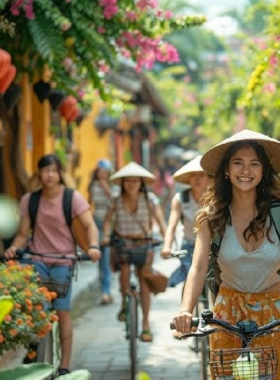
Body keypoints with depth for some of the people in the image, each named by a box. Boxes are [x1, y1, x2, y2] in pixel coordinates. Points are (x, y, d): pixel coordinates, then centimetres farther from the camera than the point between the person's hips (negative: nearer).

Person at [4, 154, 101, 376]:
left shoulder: (73, 197, -6)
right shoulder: (29, 200, 0)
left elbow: (90, 225, -13)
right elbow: (23, 234, 3)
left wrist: (93, 246, -33)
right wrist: (14, 247, -19)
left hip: (62, 261, -2)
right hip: (37, 260, 2)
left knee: (62, 311, -3)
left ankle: (65, 366, 3)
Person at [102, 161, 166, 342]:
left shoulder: (149, 198, -13)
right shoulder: (117, 200, -6)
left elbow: (160, 219, -19)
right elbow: (108, 219, -3)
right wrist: (106, 236, -20)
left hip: (144, 242, -1)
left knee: (144, 278, -8)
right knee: (125, 269, -22)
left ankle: (146, 324, -2)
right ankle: (124, 304, 8)